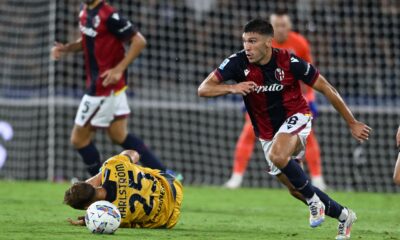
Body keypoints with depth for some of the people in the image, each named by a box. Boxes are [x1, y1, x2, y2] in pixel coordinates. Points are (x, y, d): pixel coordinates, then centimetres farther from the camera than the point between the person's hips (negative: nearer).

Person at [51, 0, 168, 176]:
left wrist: (119, 69, -25)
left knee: (79, 139, 0)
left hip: (105, 86, -9)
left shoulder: (108, 15, -20)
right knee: (119, 136, 14)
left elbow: (139, 41, -19)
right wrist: (66, 48, 5)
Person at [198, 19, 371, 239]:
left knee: (277, 155, -36)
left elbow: (326, 89, -10)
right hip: (267, 134, 5)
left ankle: (313, 199, -13)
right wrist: (232, 88, -39)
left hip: (296, 118, -5)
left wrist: (352, 123, -5)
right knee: (295, 189, 11)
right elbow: (203, 89, -20)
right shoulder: (238, 62, -17)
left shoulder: (289, 62, -21)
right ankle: (343, 216, 32)